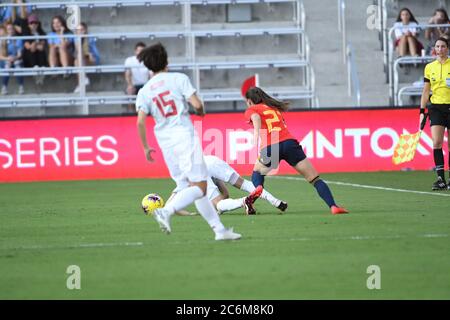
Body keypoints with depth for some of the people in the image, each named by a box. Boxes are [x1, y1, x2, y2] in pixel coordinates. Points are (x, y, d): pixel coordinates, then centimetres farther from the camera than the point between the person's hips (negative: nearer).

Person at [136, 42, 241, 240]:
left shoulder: (144, 92, 8)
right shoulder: (178, 79, 0)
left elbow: (140, 121, -3)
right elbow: (197, 104, -8)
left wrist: (146, 148, 8)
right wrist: (201, 112, 15)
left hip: (166, 142, 5)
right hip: (185, 136, -5)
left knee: (194, 187, 12)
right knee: (199, 187, -7)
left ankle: (219, 229, 10)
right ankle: (166, 212, -29)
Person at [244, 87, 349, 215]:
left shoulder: (251, 110, 16)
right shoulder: (274, 107, 32)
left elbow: (256, 118, -7)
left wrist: (256, 135, -22)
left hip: (269, 147, -2)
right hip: (290, 142, 2)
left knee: (257, 172, 29)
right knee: (314, 178, 3)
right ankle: (333, 206, -14)